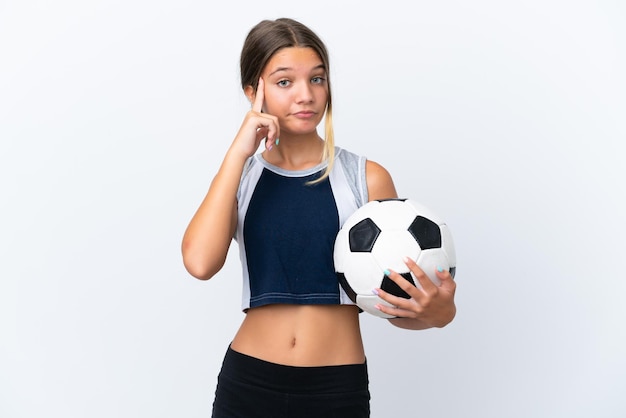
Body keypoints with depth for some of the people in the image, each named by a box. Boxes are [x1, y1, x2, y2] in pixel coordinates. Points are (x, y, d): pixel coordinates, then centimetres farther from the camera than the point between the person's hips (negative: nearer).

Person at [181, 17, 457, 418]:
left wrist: (438, 312, -20)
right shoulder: (237, 178, 3)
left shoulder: (367, 178, -3)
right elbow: (200, 262, -16)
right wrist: (239, 151, -13)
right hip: (248, 383, 1)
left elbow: (394, 301, 1)